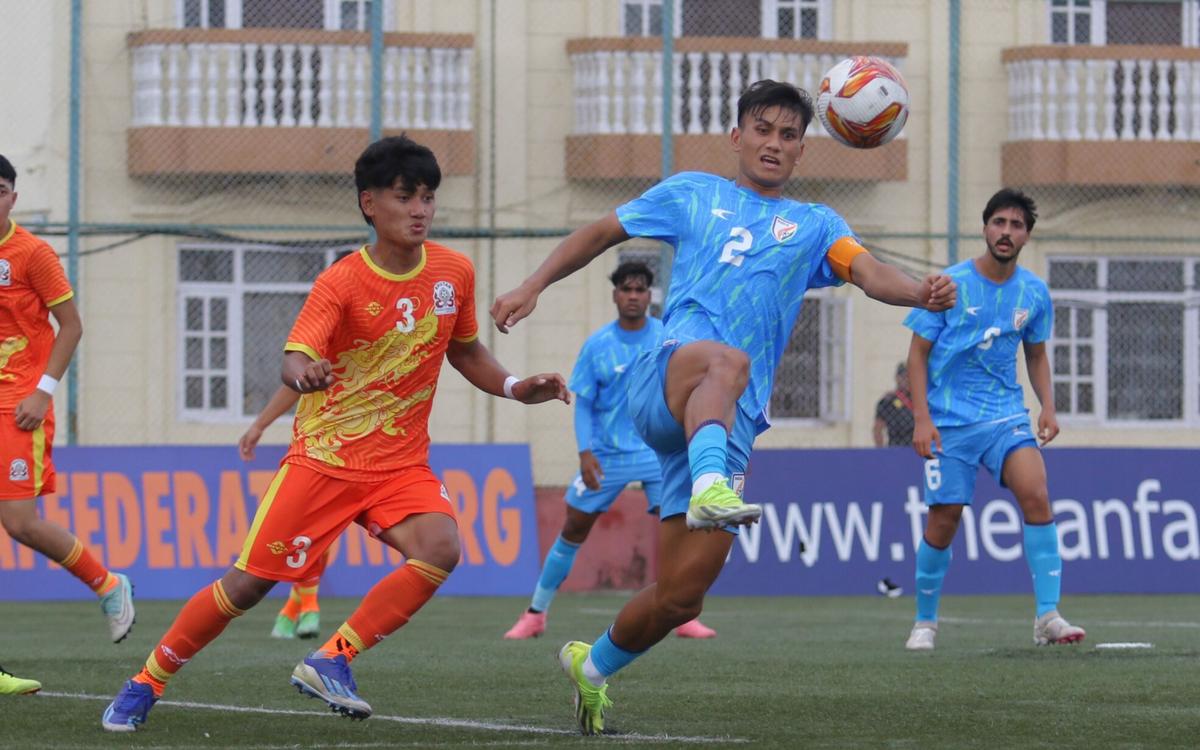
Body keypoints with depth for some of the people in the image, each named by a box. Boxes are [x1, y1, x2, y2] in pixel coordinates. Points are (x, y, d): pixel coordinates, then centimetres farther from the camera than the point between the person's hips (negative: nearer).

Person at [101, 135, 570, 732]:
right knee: (248, 582, -4)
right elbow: (294, 359, -28)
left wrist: (515, 387, 3)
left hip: (401, 464, 3)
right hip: (323, 456, -3)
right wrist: (303, 373, -52)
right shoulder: (341, 283, -14)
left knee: (440, 549, -27)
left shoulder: (454, 273, 0)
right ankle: (145, 683, 15)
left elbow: (464, 351, 19)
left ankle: (330, 662, -18)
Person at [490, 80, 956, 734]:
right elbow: (601, 233, 28)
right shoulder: (692, 194, 20)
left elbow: (869, 273, 1)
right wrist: (533, 286, 13)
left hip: (730, 422, 3)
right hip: (663, 379, -3)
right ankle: (710, 488, -66)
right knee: (726, 359, -41)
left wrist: (922, 293, -22)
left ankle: (593, 666, 23)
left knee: (681, 593, -3)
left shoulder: (816, 226, 20)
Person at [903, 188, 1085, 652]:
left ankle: (1047, 617, -19)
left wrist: (1048, 407, 4)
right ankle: (925, 622, 20)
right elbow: (918, 353, -2)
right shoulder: (949, 285, -6)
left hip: (1006, 414, 2)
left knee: (1036, 495, -20)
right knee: (943, 522, -2)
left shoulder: (1034, 293, 4)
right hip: (949, 421, -2)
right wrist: (921, 418, -12)